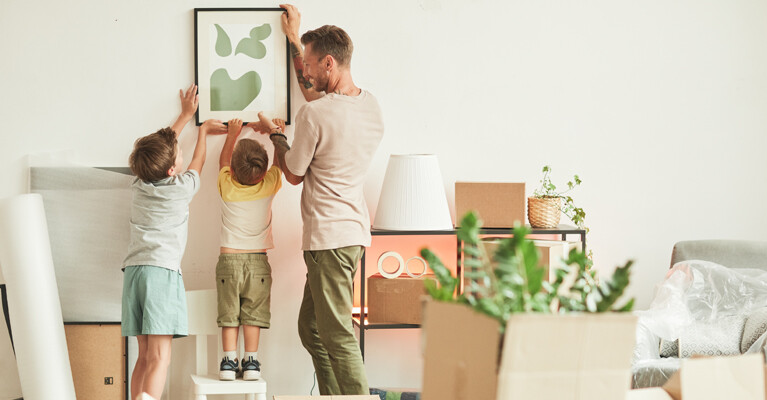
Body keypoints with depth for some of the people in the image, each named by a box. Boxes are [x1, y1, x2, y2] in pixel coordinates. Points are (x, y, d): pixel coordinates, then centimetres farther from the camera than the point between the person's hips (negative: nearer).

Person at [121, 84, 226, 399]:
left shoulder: (139, 185, 12)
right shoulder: (183, 187, -1)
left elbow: (161, 146, 31)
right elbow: (197, 161, 22)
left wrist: (185, 115, 43)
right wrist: (202, 131, 39)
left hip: (134, 270, 6)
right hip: (162, 270, -6)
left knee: (144, 356, 10)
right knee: (160, 358, -14)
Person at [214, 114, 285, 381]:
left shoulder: (227, 186, -6)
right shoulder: (268, 186, -7)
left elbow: (223, 161, 16)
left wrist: (232, 134, 28)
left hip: (229, 259, 0)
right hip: (258, 260, 0)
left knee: (228, 314, 5)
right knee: (253, 314, 5)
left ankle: (229, 361, 2)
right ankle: (251, 361, 4)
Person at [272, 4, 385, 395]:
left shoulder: (314, 115, -18)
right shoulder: (370, 104, 7)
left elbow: (293, 174, -2)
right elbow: (317, 93, 28)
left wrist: (276, 137, 18)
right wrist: (294, 39, 35)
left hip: (329, 237, -9)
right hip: (353, 230, 9)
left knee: (337, 336, -9)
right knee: (311, 327, 17)